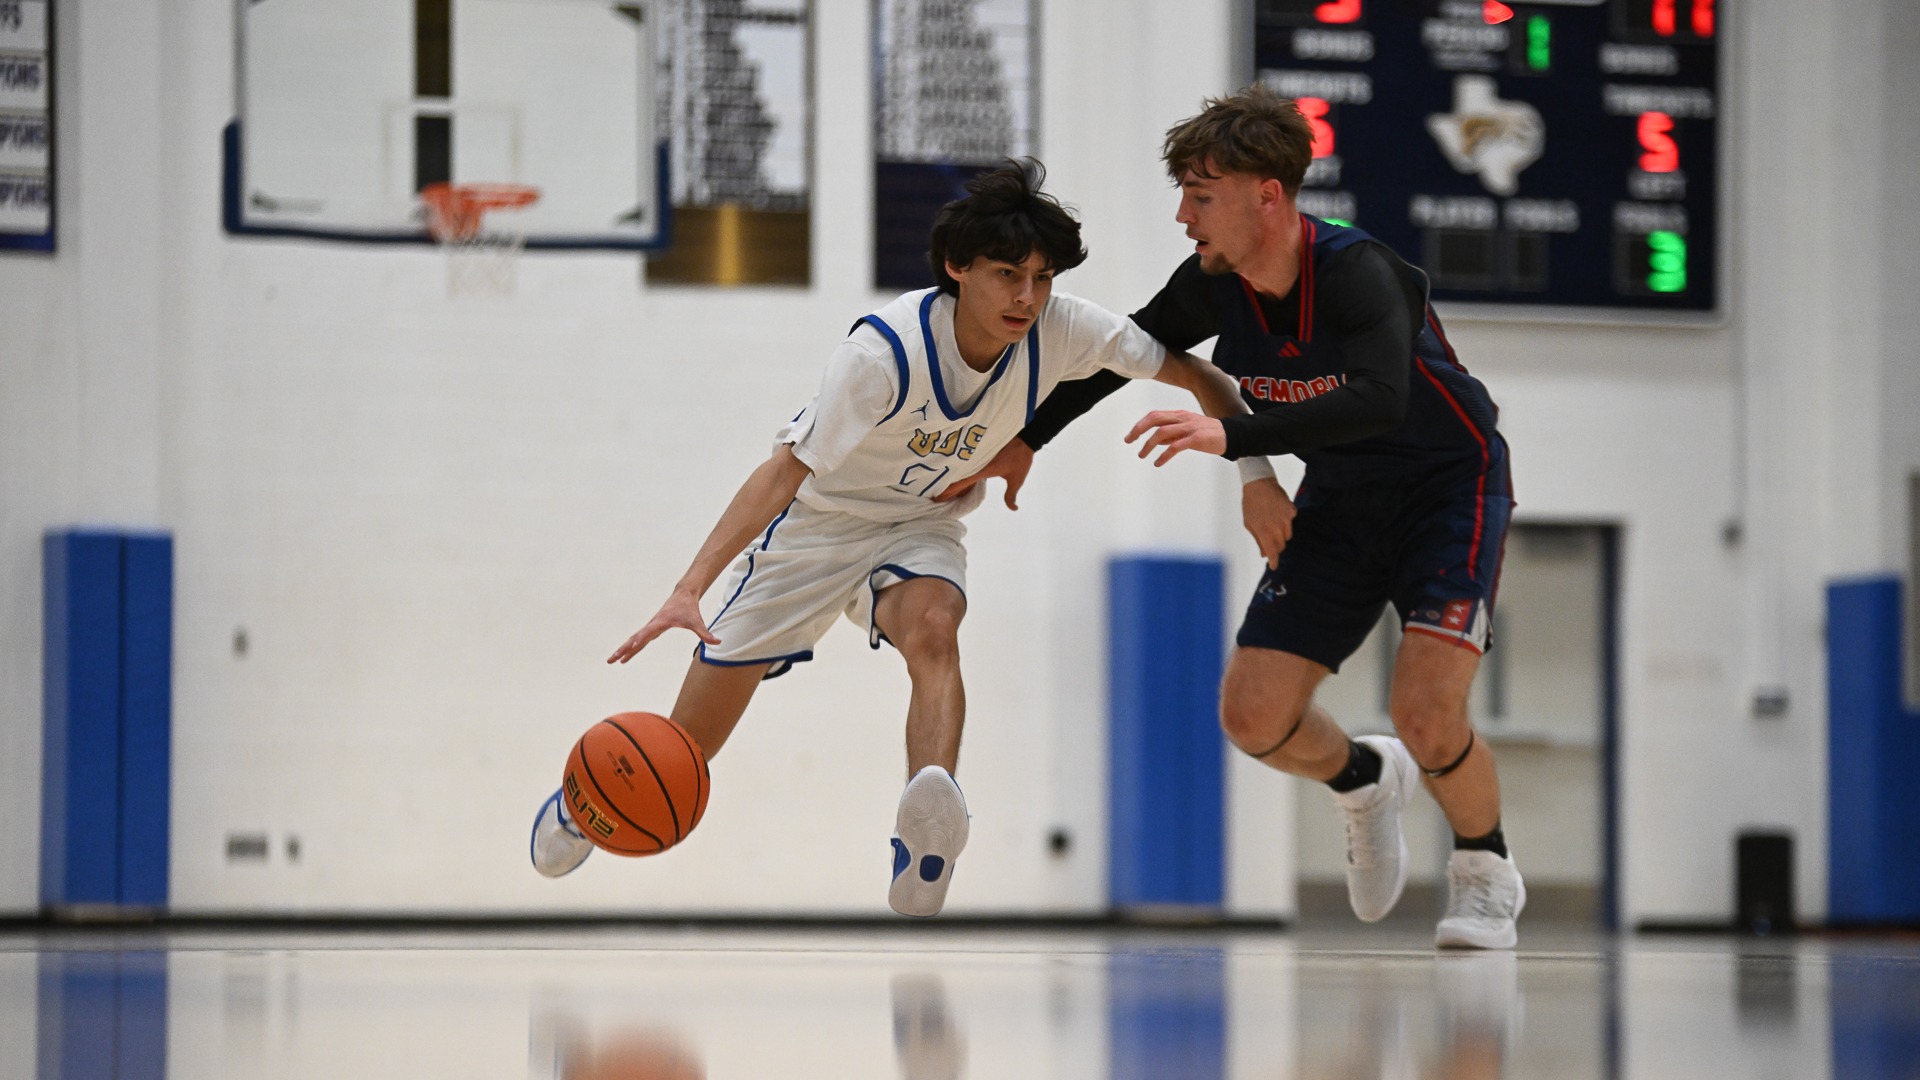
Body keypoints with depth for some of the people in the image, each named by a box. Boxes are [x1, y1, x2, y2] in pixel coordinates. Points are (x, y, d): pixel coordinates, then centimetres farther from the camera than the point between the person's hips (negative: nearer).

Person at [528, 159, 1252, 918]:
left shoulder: (1063, 331, -22)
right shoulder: (886, 350, -34)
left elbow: (1194, 375, -9)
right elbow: (787, 470, -35)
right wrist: (689, 589, -43)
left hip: (921, 528, 3)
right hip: (817, 521, -3)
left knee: (933, 629, -35)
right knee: (689, 745, 3)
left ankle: (921, 855, -51)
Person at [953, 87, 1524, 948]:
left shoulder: (1356, 272, -30)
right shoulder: (1216, 285, -10)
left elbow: (1378, 400, -47)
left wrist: (1232, 438, -53)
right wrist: (1028, 440, 18)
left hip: (1449, 488, -6)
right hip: (1338, 503, 6)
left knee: (1426, 717, -22)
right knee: (1253, 716, -4)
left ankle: (1486, 874, 9)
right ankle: (1366, 782, 29)